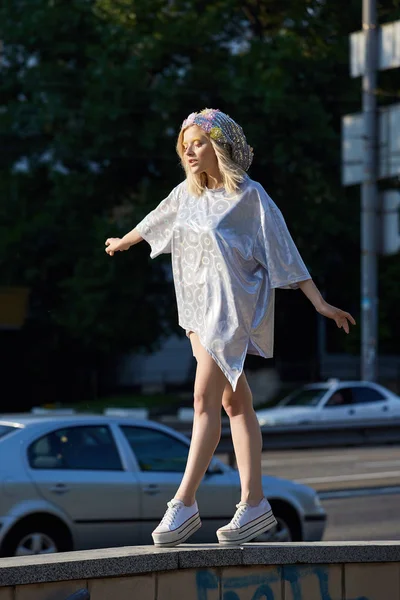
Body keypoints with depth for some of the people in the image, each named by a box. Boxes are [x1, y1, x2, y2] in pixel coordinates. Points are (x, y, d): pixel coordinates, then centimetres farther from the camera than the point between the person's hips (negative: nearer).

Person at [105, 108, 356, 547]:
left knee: (205, 401, -13)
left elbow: (283, 250, -10)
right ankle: (254, 503, 8)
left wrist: (319, 302, -13)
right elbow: (155, 221, 30)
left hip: (232, 304, -7)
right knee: (235, 403, 7)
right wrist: (123, 242, 47)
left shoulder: (249, 197, -9)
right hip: (200, 305, 7)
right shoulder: (188, 194, 11)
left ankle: (184, 503, -15)